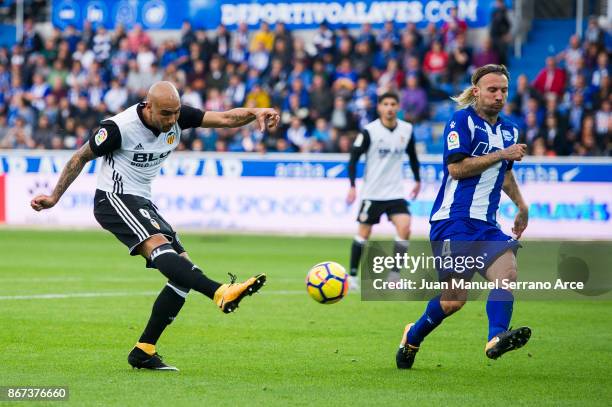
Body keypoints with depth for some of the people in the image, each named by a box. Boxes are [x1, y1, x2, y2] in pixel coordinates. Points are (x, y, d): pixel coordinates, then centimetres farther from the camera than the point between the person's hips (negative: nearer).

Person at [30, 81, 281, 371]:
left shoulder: (177, 117, -2)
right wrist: (54, 198, 4)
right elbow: (81, 157, -2)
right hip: (114, 199, -8)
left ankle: (143, 352, -2)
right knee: (157, 245, -34)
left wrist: (255, 113, -26)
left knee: (183, 270, -4)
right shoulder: (119, 127, -16)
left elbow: (225, 119, -6)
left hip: (142, 204, 8)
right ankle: (220, 293, -55)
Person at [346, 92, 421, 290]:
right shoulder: (369, 131, -11)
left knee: (404, 229, -15)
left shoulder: (406, 130, 1)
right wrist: (352, 186, -17)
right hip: (372, 192, -3)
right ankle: (353, 275, 16)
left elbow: (412, 155, 19)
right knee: (364, 234, 2)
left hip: (396, 192, 3)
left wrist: (417, 180, 21)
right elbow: (354, 158, -9)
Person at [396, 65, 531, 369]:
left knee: (507, 273, -21)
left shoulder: (509, 131, 18)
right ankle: (413, 337, 18)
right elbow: (456, 167, -17)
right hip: (454, 221, -7)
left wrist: (521, 206, 33)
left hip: (486, 224, 7)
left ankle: (496, 338, -35)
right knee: (455, 299, -7)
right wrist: (501, 154, -16)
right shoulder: (462, 121, -6)